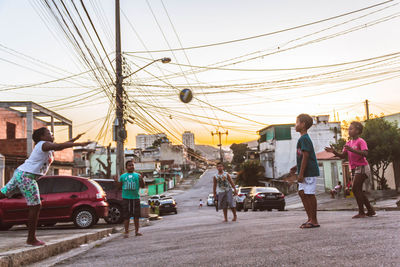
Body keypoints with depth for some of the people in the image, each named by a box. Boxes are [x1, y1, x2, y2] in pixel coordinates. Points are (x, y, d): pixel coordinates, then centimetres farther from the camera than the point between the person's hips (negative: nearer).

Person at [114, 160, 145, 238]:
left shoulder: (137, 175, 9)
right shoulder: (122, 176, 10)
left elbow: (142, 186, 6)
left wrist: (141, 180, -12)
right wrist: (117, 181, -5)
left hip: (135, 197, 1)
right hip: (126, 198, 0)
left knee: (136, 215, 4)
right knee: (126, 216, -1)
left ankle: (137, 231, 14)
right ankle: (126, 232, 4)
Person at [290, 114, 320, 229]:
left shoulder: (304, 139, -14)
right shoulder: (304, 138, 17)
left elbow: (305, 156, -20)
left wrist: (301, 173, -21)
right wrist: (296, 167, 23)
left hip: (309, 172, -10)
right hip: (306, 172, 10)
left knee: (309, 194, -5)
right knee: (302, 193, 11)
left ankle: (314, 221, 1)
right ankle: (310, 218, 17)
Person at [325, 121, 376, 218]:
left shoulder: (361, 141, -8)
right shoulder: (348, 143, 15)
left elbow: (365, 153, -24)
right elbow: (343, 156, 9)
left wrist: (352, 149, -33)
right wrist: (334, 152, -8)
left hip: (362, 167, -8)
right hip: (354, 169, 8)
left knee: (355, 189, -14)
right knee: (358, 191, 10)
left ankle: (361, 212, -8)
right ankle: (371, 211, 19)